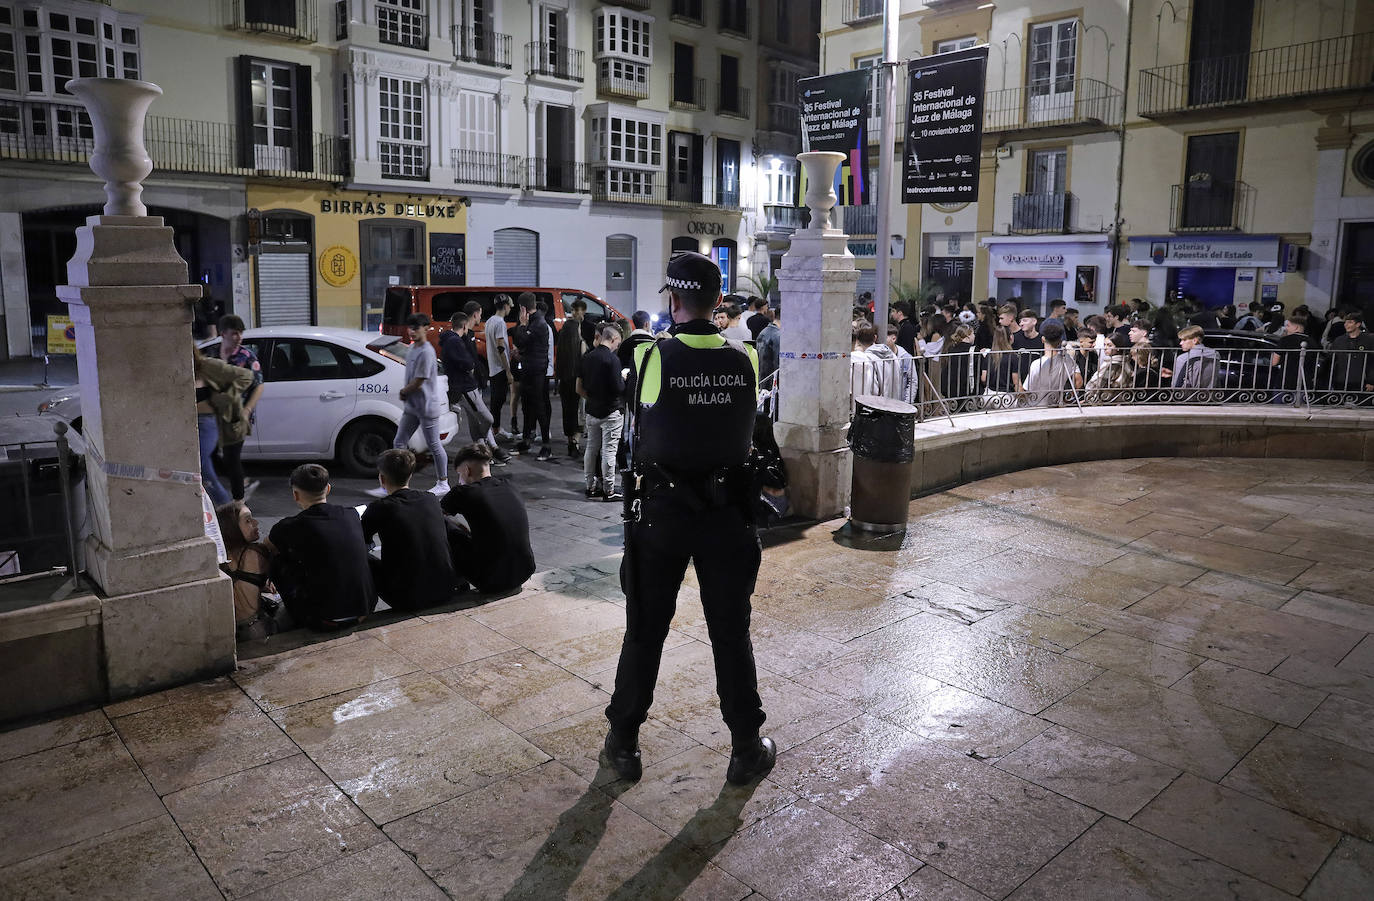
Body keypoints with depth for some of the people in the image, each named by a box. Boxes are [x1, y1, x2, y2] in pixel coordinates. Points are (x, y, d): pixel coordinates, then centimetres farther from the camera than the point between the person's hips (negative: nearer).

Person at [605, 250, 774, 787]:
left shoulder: (651, 357, -14)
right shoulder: (744, 360, -6)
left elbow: (639, 425, 0)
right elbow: (745, 428, 6)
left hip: (661, 511, -1)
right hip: (727, 510, 2)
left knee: (645, 631, 13)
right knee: (731, 632, 13)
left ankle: (623, 743, 27)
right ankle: (747, 750, 24)